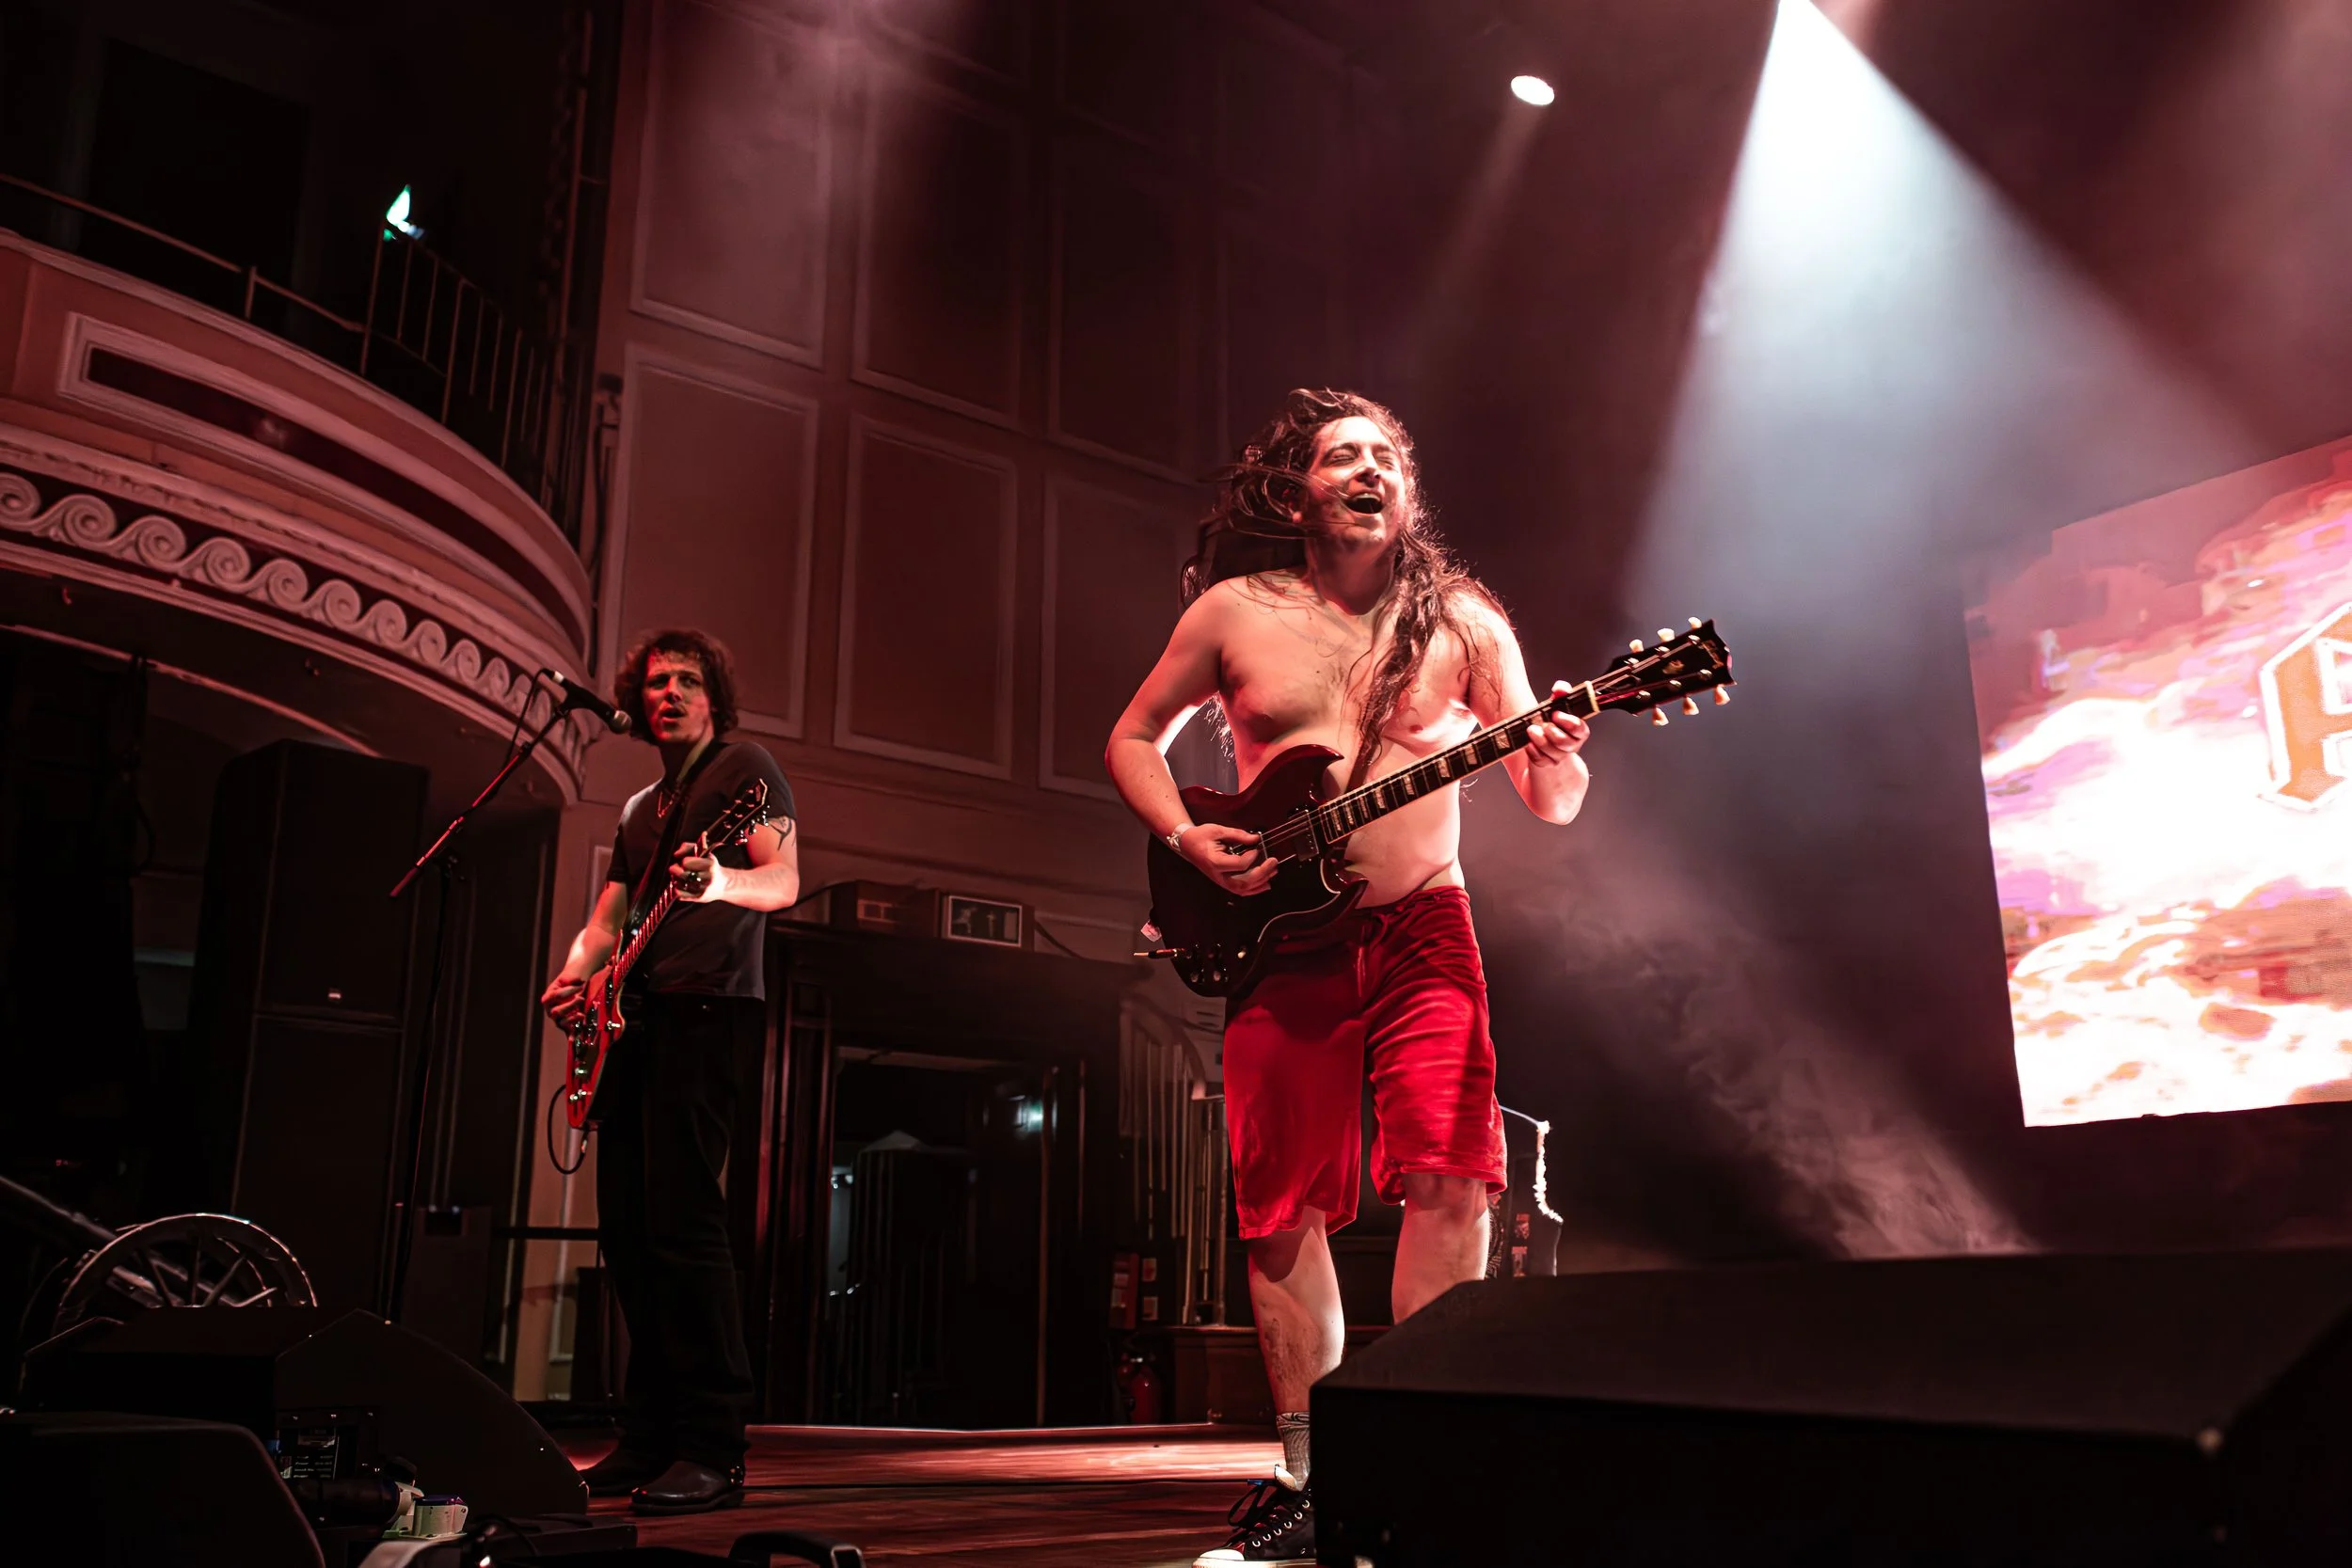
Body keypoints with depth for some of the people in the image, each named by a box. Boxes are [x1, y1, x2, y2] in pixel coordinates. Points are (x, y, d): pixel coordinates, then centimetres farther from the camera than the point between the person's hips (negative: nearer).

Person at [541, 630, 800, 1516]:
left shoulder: (745, 769, 2)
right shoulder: (639, 809, 25)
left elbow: (785, 882, -12)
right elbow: (606, 919, 25)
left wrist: (718, 883, -33)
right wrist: (573, 974, 4)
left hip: (710, 1010, -8)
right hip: (635, 1020, 9)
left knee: (679, 1216, -17)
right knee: (626, 1224, 6)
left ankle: (713, 1451, -14)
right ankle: (650, 1439, 14)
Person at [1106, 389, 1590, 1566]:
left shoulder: (1460, 620, 5)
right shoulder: (1233, 612, 5)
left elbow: (1554, 803, 3)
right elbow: (1134, 740, 15)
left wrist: (1553, 763, -22)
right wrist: (1185, 840, -3)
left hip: (1420, 931, 0)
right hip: (1280, 942, 1)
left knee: (1449, 1181, -15)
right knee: (1283, 1208, 2)